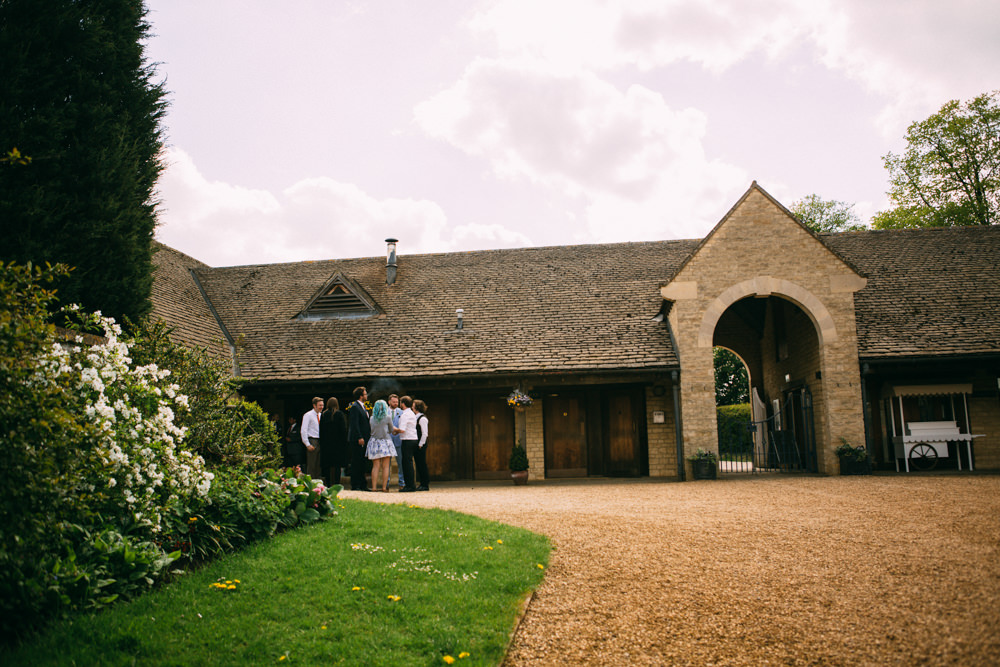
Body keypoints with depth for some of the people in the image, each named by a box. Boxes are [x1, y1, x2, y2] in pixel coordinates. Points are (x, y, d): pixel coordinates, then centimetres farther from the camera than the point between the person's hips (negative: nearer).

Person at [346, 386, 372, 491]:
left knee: (363, 463, 10)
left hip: (364, 440, 9)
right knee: (356, 463, -4)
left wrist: (368, 437, 16)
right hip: (356, 440, -9)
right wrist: (359, 438, -22)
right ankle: (355, 485, -1)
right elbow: (354, 424, -17)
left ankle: (363, 485, 15)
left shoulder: (363, 407, 18)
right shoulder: (354, 407, -10)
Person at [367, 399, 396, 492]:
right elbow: (391, 430, 6)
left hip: (374, 442, 3)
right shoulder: (388, 417, -4)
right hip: (385, 442, -3)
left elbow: (371, 429, 12)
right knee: (385, 467, 1)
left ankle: (374, 487, 0)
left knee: (376, 466, 4)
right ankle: (384, 487, -1)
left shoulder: (371, 418, 4)